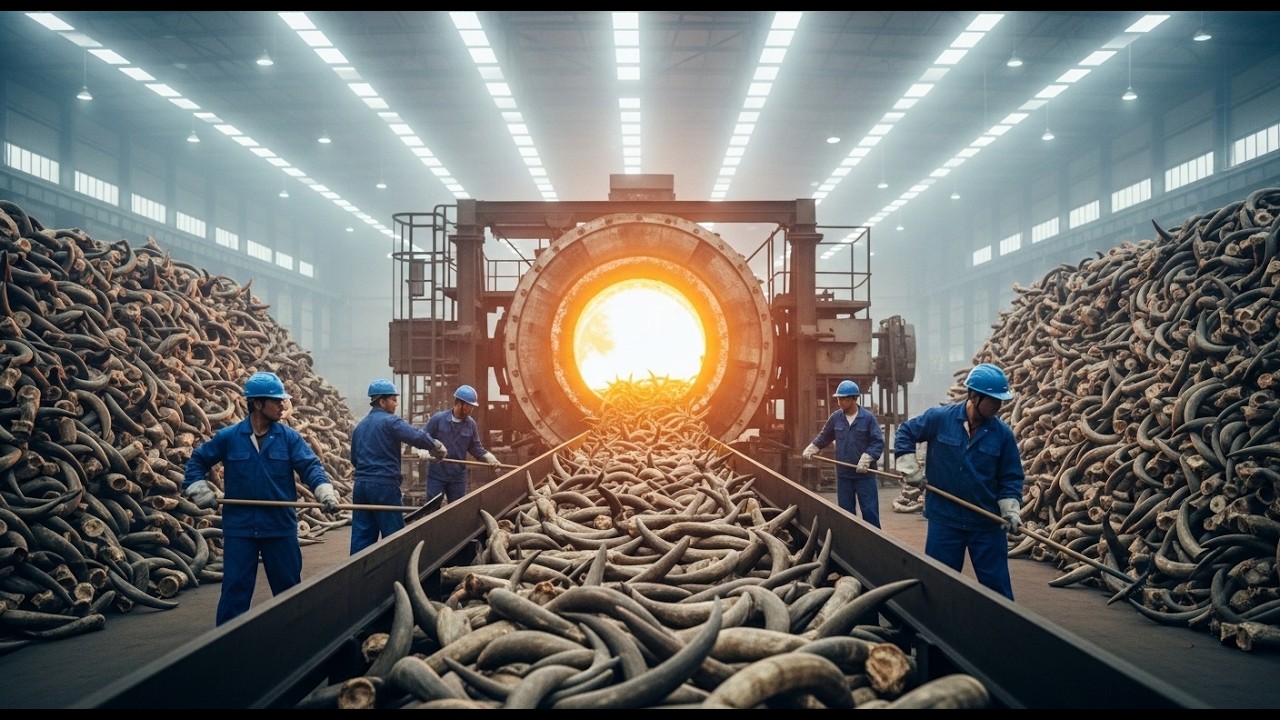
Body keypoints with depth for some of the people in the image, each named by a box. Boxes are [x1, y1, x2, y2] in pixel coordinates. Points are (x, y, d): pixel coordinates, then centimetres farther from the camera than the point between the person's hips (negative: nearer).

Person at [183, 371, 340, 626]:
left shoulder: (289, 437, -1)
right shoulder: (228, 437, -1)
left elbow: (310, 466, -11)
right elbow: (198, 460, 12)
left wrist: (325, 491, -28)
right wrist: (200, 490, 0)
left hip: (281, 528, 1)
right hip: (239, 528, -1)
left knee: (289, 587, 11)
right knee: (235, 588, 3)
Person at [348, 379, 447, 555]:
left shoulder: (359, 426, 15)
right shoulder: (390, 421, -8)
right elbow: (418, 437, -20)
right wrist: (437, 446, -4)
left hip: (360, 485, 7)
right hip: (384, 486, -7)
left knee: (362, 536, 8)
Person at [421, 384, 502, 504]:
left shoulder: (471, 424, 0)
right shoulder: (437, 419, -9)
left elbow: (476, 448, 6)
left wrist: (489, 458, -10)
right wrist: (422, 452, -22)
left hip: (458, 477, 3)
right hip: (436, 475, -3)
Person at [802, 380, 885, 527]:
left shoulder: (868, 417, -7)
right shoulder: (835, 418, 4)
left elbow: (878, 442, -9)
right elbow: (823, 437, 15)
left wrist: (866, 458, -20)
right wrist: (811, 449, 3)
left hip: (864, 474, -4)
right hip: (843, 474, 4)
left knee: (870, 511, 0)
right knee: (846, 512, 10)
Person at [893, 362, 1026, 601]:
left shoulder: (1002, 433, -3)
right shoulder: (939, 418, -8)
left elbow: (1011, 477, 3)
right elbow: (904, 433, 5)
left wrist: (1011, 510, -10)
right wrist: (910, 468, -3)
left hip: (987, 523, 1)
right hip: (944, 519, -1)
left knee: (997, 586, 6)